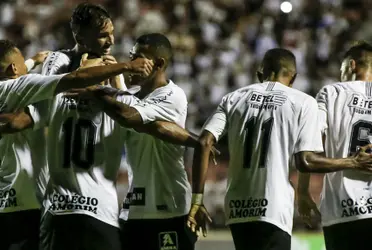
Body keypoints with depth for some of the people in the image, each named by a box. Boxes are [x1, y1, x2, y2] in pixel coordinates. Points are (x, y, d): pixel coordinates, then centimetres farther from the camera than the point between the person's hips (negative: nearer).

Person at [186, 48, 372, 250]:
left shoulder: (234, 98, 12)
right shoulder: (303, 102, 2)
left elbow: (204, 143, 0)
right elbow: (305, 162, -5)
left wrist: (197, 200, 3)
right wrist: (354, 163, 9)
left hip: (237, 211, 5)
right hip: (273, 210, -5)